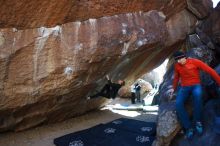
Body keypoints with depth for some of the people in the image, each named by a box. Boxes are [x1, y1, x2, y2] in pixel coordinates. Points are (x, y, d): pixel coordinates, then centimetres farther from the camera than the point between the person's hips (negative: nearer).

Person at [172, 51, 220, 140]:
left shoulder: (195, 62, -9)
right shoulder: (177, 66, 3)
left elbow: (210, 71, -9)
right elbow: (176, 78, 20)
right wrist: (174, 88, 24)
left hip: (196, 85, -3)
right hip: (184, 87, 3)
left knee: (197, 94, -41)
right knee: (178, 103, -27)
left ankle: (198, 121, -21)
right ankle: (189, 128, -19)